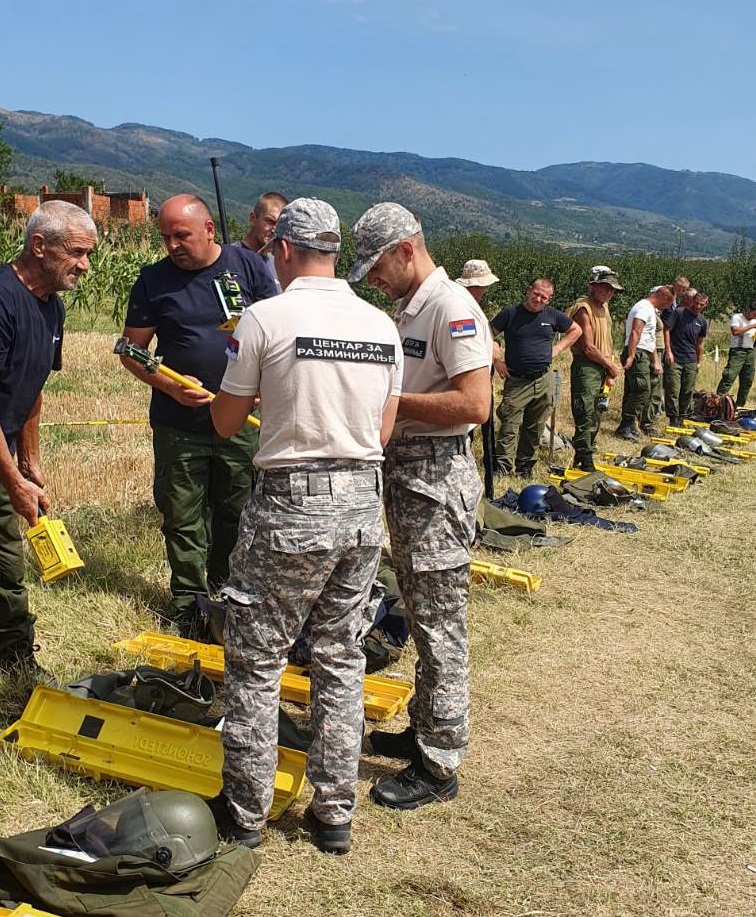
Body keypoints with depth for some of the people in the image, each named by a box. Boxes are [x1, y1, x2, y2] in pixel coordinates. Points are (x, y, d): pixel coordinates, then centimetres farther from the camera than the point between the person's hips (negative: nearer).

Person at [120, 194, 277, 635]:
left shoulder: (249, 266, 0)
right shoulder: (154, 280, 0)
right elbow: (133, 351, 4)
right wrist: (169, 386, -13)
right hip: (178, 425, 0)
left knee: (236, 515, 11)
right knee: (183, 519, 7)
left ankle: (225, 592, 30)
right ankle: (188, 599, 22)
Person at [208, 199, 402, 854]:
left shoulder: (266, 319, -10)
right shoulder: (383, 326, 5)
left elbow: (226, 423, -2)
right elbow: (383, 432, 8)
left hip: (290, 505, -5)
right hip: (364, 503, 5)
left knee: (256, 661, 9)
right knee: (342, 659, 15)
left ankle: (246, 813, 20)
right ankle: (336, 814, 24)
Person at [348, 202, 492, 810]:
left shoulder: (452, 308, -15)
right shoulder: (408, 310, 15)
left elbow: (475, 404, -24)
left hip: (437, 478, -10)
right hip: (403, 470, 10)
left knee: (439, 624, -1)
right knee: (422, 616, 19)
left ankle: (439, 766, 9)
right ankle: (424, 730, 33)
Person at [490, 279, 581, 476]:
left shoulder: (553, 316, 6)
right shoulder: (510, 314, -2)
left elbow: (576, 330, 21)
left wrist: (557, 348, 9)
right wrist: (496, 359, -5)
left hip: (544, 381, 3)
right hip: (516, 380, -3)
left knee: (535, 429, 9)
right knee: (509, 427, -9)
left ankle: (525, 466, 21)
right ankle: (502, 466, -5)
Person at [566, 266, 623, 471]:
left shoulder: (603, 306, 15)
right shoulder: (583, 308, -14)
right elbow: (588, 348, -19)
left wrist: (609, 372, 8)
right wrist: (611, 366, -7)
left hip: (601, 369, 10)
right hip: (585, 368, -10)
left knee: (595, 418, 14)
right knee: (586, 418, -8)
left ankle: (581, 460, 24)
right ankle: (585, 463, -4)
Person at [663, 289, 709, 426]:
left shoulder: (703, 322, 12)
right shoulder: (678, 313, -4)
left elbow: (699, 343, 19)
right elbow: (666, 330, -6)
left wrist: (699, 362, 17)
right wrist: (668, 351, -12)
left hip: (691, 362, 5)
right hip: (674, 359, -5)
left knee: (688, 392, 7)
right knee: (673, 391, -6)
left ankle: (682, 418, 18)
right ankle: (673, 419, 0)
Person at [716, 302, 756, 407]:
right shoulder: (736, 317, -2)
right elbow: (735, 331, -19)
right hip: (737, 351, -7)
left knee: (747, 381, 7)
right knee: (729, 377, -16)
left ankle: (740, 405, 14)